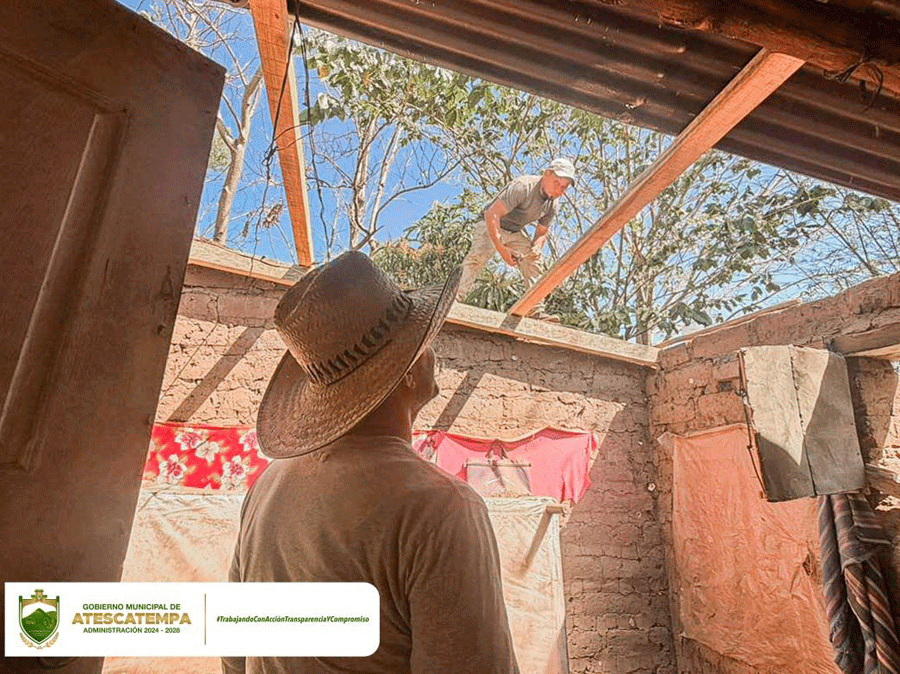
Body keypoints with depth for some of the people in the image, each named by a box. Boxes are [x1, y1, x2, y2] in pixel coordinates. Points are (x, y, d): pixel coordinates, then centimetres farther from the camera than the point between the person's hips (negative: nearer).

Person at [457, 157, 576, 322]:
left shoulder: (553, 205, -3)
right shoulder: (523, 187, -27)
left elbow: (541, 233, 9)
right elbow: (492, 214, -31)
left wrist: (537, 247, -17)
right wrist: (501, 249, -37)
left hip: (515, 233, 7)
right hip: (490, 227, -7)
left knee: (534, 261, -6)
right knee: (478, 256, -31)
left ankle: (536, 311, -6)